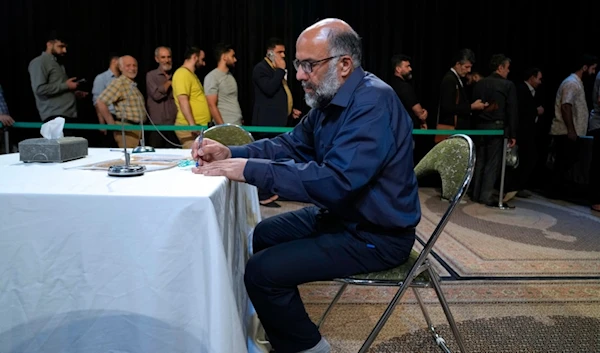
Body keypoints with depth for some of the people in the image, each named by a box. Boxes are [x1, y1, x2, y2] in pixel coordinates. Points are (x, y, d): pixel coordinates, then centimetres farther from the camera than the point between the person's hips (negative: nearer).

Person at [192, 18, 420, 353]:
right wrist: (231, 153, -5)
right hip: (339, 214, 10)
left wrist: (249, 169, -32)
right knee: (263, 235, 20)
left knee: (262, 271, -16)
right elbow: (291, 144, 10)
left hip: (375, 235, -10)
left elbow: (334, 180, -36)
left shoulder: (373, 103, -27)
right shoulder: (330, 99, 5)